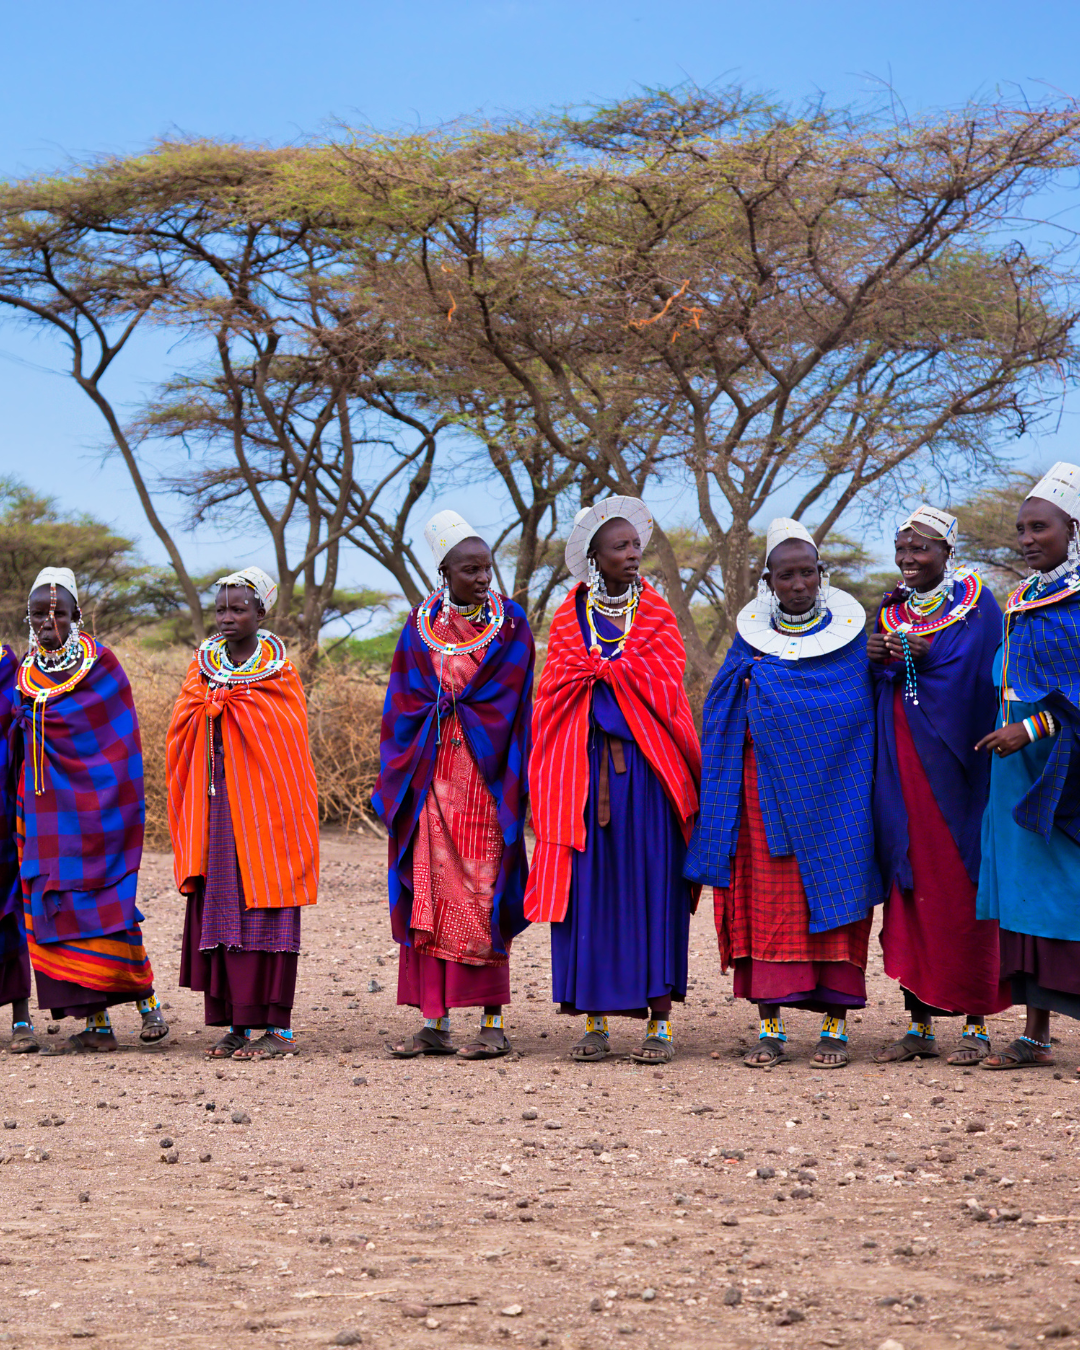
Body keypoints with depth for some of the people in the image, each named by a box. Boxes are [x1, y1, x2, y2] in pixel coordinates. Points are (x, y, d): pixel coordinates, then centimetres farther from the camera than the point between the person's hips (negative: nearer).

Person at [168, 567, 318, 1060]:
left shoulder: (278, 671, -1)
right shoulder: (204, 665, 10)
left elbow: (288, 745, -2)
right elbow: (183, 738, 12)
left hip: (263, 807, -4)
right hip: (215, 811, 4)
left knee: (264, 908, -5)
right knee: (219, 907, 2)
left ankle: (278, 1027, -1)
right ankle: (236, 1024, 9)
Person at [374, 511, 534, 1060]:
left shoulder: (511, 624, 1)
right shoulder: (420, 627, 8)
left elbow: (516, 705, -1)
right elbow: (404, 706, 9)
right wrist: (397, 780, 3)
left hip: (486, 776, -3)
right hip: (432, 776, 3)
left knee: (481, 893, -4)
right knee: (431, 892, 2)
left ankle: (493, 1023, 1)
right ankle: (434, 1023, 7)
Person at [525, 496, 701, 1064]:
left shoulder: (657, 615, 9)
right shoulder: (569, 618, 10)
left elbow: (664, 684, -3)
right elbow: (557, 688, 1)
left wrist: (599, 668, -4)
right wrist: (626, 670, -6)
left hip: (645, 767, -1)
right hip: (586, 768, 1)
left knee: (649, 884, -3)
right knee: (590, 885, -1)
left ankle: (659, 1021, -1)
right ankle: (594, 1020, 4)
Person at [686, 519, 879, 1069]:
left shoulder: (849, 631, 3)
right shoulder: (752, 634, 9)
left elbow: (866, 709, 0)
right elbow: (722, 712, 13)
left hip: (831, 786, -2)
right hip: (765, 784, 2)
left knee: (833, 894, -2)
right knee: (767, 899, -1)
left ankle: (836, 1024, 3)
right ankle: (770, 1027, 2)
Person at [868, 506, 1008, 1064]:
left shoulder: (976, 604, 0)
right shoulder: (891, 611, 15)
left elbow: (987, 681, -8)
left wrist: (929, 657, -18)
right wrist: (875, 661, -4)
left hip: (953, 766, -5)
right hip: (900, 768, 5)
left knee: (962, 891, -4)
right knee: (910, 889, 3)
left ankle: (977, 1023, 2)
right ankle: (920, 1023, 9)